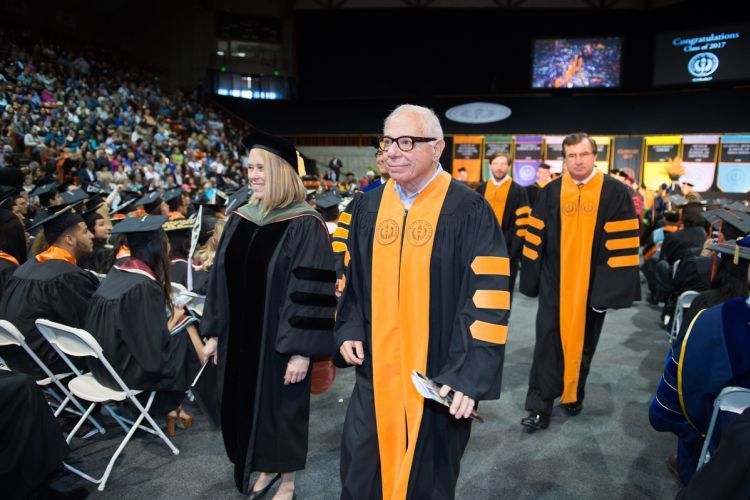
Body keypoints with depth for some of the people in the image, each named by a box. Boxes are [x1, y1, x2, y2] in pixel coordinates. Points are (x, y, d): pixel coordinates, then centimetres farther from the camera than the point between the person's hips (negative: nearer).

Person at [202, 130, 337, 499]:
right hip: (239, 337, 6)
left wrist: (302, 351, -19)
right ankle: (266, 468, 41)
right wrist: (214, 332, 10)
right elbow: (221, 278, 9)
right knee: (247, 404, 17)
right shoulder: (240, 219, 3)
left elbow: (313, 292, -18)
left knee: (281, 407, 10)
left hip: (279, 341, -6)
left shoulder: (305, 226, -16)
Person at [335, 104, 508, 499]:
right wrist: (349, 330, 1)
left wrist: (469, 375, -21)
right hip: (376, 368, 4)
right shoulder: (369, 206, 3)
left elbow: (488, 297, -17)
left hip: (438, 373, -4)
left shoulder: (468, 211, -13)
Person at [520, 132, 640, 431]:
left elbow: (623, 243, -7)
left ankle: (575, 395, 34)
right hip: (554, 283, 1)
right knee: (548, 344, 0)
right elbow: (536, 237, 4)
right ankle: (540, 407, 6)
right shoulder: (550, 192, 1)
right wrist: (532, 278, 2)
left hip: (593, 284, -1)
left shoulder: (615, 193, -5)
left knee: (582, 342, 14)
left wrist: (615, 284, -12)